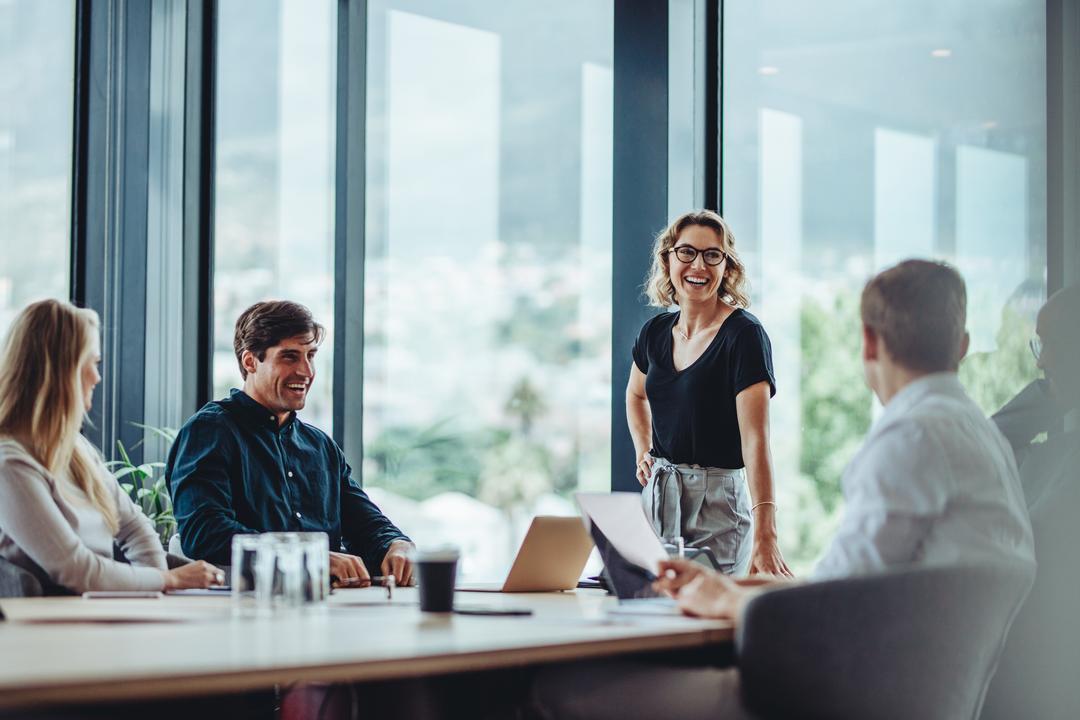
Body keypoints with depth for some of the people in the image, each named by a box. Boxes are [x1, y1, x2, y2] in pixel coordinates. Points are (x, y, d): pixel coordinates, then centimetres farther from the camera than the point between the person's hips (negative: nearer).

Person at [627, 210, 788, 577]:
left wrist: (765, 537, -34)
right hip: (657, 496, 6)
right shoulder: (656, 332, 6)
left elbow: (755, 439, -24)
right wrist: (643, 453, 11)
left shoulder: (744, 334, -14)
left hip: (717, 502, -6)